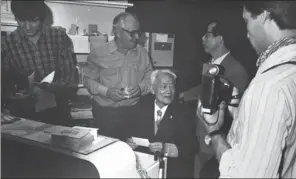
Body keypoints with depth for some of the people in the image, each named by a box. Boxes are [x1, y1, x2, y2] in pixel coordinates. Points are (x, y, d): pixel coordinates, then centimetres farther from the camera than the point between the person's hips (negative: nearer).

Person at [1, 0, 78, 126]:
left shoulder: (60, 38, -6)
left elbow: (70, 79, -7)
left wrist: (47, 88, -23)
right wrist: (15, 98, -21)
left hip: (57, 112, 0)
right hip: (24, 116, 0)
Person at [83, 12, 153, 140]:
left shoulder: (142, 53, 4)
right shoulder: (99, 53, -5)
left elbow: (149, 77, 9)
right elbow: (89, 79, -1)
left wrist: (140, 88, -12)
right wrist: (106, 91, -16)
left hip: (134, 112, 2)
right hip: (105, 113, -2)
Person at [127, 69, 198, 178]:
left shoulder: (183, 112, -1)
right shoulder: (142, 106, 6)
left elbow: (191, 146, -8)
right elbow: (130, 133, 8)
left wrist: (166, 148, -22)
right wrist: (130, 142, -13)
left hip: (173, 168, -1)